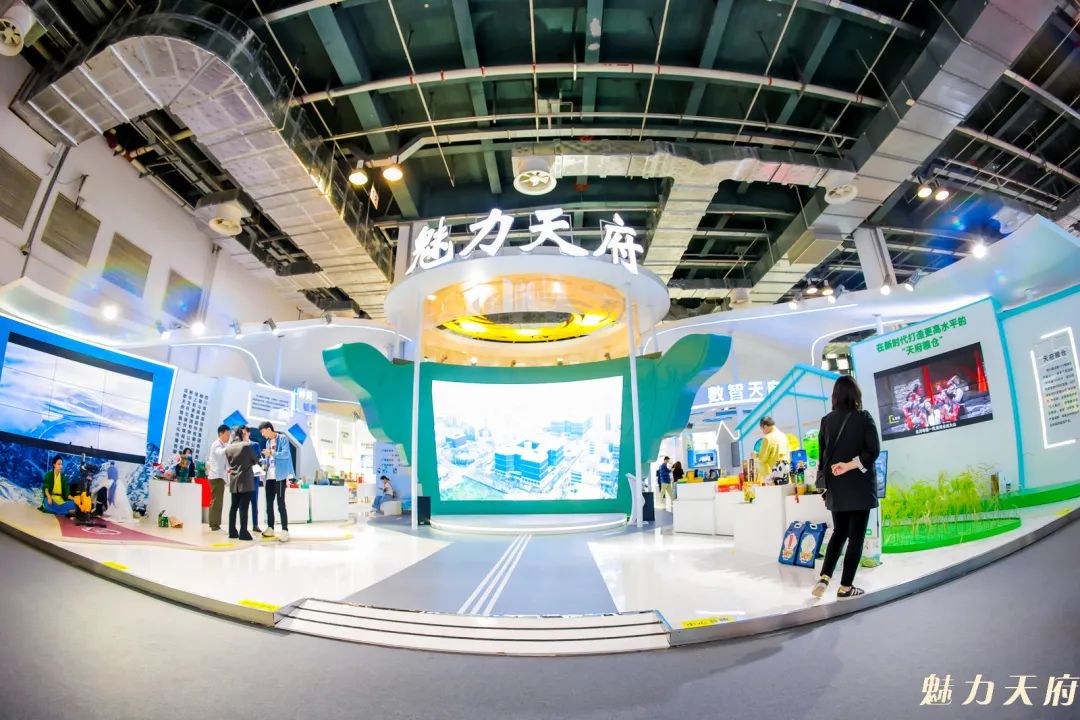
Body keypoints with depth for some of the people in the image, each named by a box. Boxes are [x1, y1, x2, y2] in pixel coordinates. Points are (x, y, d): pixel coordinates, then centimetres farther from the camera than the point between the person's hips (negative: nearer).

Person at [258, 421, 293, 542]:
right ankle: (270, 528, 20)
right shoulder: (268, 442, 17)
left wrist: (271, 453, -16)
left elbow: (286, 454, -17)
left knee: (280, 503, -7)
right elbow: (268, 458, 22)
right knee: (269, 503, 10)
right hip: (270, 476, 8)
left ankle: (285, 530, -4)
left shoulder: (282, 438, -6)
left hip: (280, 476, -8)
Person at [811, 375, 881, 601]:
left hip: (835, 487, 3)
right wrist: (852, 465, -12)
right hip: (859, 486, -3)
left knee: (839, 532, 18)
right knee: (856, 536, 6)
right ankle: (845, 587, 10)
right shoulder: (864, 418, -5)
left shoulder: (827, 421, 3)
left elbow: (822, 454, 5)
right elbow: (873, 450, -16)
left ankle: (824, 578, 5)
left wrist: (825, 482, 11)